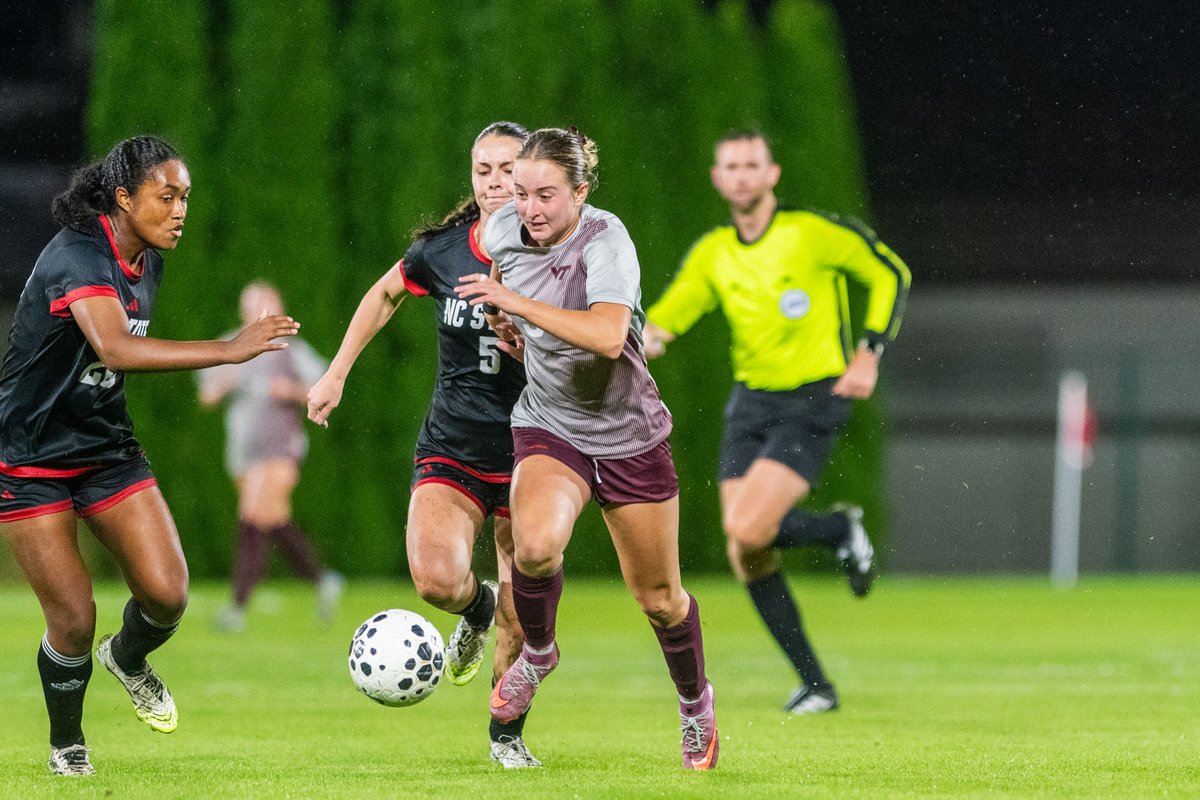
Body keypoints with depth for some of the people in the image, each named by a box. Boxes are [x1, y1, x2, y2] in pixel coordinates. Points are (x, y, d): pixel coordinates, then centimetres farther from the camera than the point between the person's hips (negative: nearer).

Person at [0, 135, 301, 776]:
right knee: (74, 621, -7)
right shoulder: (76, 259, -25)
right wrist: (229, 350, -48)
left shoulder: (146, 263, 2)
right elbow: (116, 348, -43)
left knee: (167, 594, -9)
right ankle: (66, 749, 19)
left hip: (107, 450, 7)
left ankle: (128, 659, 26)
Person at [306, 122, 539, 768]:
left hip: (526, 458, 0)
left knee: (521, 622, 1)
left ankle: (507, 734, 28)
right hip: (450, 451, 1)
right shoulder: (441, 251, -2)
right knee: (437, 579, -25)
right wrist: (336, 374, 17)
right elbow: (385, 294, 19)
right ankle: (476, 608, 12)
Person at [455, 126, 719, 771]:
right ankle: (537, 654, 2)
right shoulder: (503, 229, -8)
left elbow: (607, 336, -42)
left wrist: (517, 303, -43)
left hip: (628, 434, -3)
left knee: (658, 598, 9)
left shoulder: (606, 242, -24)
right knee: (536, 544, -29)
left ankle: (695, 702, 39)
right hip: (548, 426, 3)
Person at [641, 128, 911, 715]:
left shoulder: (812, 232, -9)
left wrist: (868, 356, -7)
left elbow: (890, 274, 0)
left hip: (812, 402, -6)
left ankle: (840, 530, 9)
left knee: (747, 530, -22)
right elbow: (674, 307, 0)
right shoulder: (712, 253, 6)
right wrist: (646, 337, -24)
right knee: (745, 558, -3)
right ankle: (814, 685, 10)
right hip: (750, 402, 6)